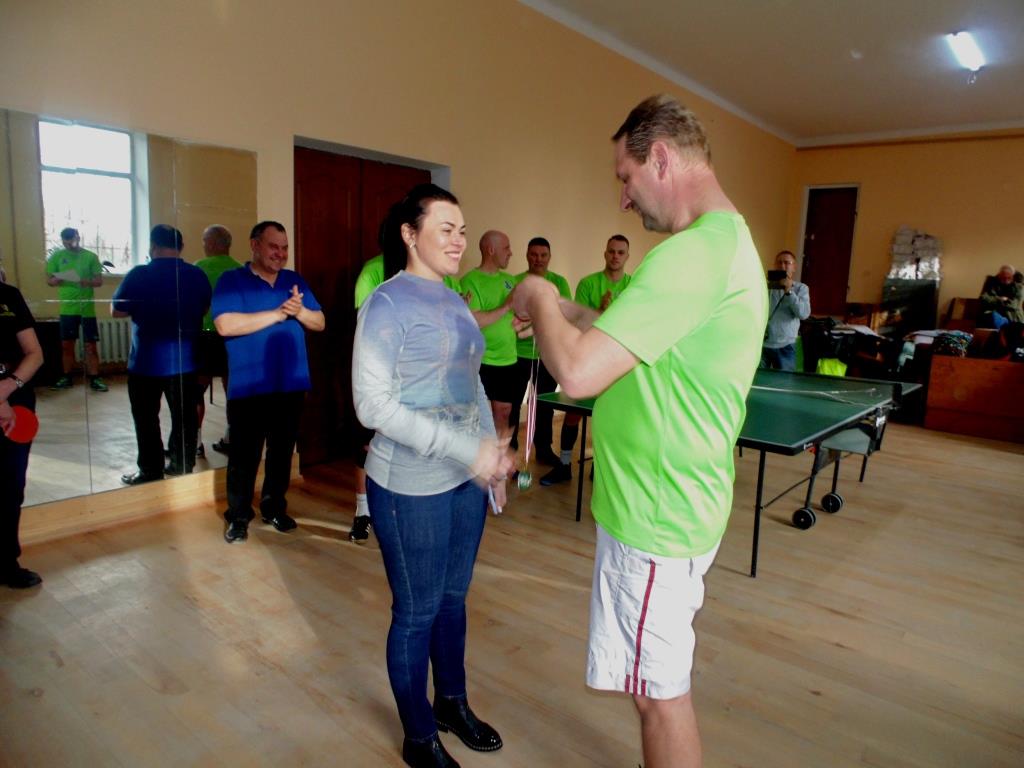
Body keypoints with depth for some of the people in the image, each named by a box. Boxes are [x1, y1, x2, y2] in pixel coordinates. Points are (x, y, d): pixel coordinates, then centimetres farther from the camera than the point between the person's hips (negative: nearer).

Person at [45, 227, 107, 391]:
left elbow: (99, 281, -1)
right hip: (67, 308, 2)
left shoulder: (91, 257, 0)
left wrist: (87, 282, -21)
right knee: (66, 344, 9)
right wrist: (56, 281, -15)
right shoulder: (57, 256, 6)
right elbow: (48, 279, 8)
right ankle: (66, 378, 20)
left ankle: (94, 379, 4)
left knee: (90, 345, 0)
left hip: (87, 308, -2)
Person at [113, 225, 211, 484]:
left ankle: (151, 474, 14)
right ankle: (183, 467, 21)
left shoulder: (139, 275, -13)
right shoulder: (197, 275, -2)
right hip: (185, 360, 4)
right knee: (184, 415, 12)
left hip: (147, 361, -3)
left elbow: (116, 310, -3)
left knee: (147, 419, 8)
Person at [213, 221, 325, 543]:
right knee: (244, 454, 4)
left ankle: (274, 507, 29)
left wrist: (299, 311, -15)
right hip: (248, 387, -4)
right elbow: (226, 325, -19)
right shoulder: (231, 281, -3)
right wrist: (278, 313, -17)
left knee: (283, 451, 13)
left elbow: (319, 323, 8)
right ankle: (238, 516, 18)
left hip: (291, 385, 4)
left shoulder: (295, 281, 10)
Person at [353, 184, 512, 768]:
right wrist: (466, 449, -24)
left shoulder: (456, 303, 8)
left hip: (466, 479, 7)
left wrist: (494, 456, 12)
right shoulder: (387, 303, -13)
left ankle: (453, 703, 43)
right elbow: (373, 403, -19)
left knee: (454, 598, 21)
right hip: (412, 487, -7)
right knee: (417, 612, 9)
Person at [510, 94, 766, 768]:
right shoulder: (731, 239, 10)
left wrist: (540, 299, -11)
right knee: (666, 685, 26)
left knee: (661, 693, 10)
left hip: (655, 519, -10)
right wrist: (566, 311, 9)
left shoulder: (693, 254, -25)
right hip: (685, 504, 10)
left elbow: (577, 373, -30)